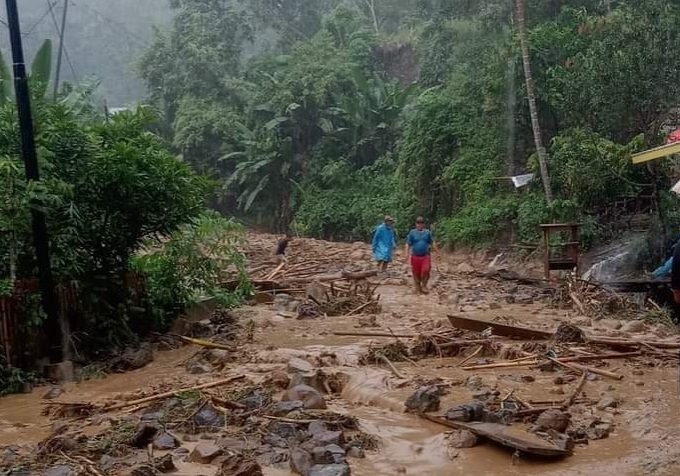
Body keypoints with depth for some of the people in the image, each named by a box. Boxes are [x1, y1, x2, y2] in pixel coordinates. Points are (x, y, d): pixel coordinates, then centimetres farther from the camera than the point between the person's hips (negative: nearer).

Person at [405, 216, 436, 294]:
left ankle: (424, 286, 3)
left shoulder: (428, 232, 6)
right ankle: (418, 288, 19)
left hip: (426, 256, 0)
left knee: (425, 271, -16)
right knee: (416, 273, 4)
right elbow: (408, 244, 1)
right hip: (415, 256, 0)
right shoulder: (412, 232, 2)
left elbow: (432, 244, 12)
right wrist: (407, 254, -8)